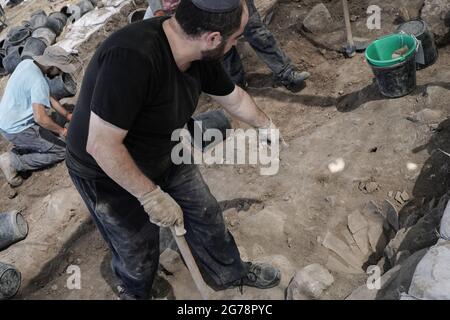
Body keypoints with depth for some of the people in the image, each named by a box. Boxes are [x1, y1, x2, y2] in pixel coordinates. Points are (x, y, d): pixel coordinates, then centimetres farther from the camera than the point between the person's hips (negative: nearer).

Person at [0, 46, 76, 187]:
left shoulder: (27, 63, 2)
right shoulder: (38, 81, -27)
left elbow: (47, 97, 12)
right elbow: (40, 117, -34)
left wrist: (67, 115, 12)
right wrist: (62, 131, -18)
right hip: (17, 130, -9)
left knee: (52, 130, 22)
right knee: (62, 150, -3)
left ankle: (18, 151, 12)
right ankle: (14, 162, -6)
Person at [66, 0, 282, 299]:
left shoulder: (200, 53, -15)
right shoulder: (131, 57, -40)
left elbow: (234, 97, 5)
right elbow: (101, 146, -35)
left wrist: (266, 124, 21)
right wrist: (152, 196, -26)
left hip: (167, 157, 6)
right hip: (109, 174, -6)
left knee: (206, 216, 16)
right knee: (138, 252, 14)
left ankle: (230, 273, 45)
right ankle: (135, 291, 50)